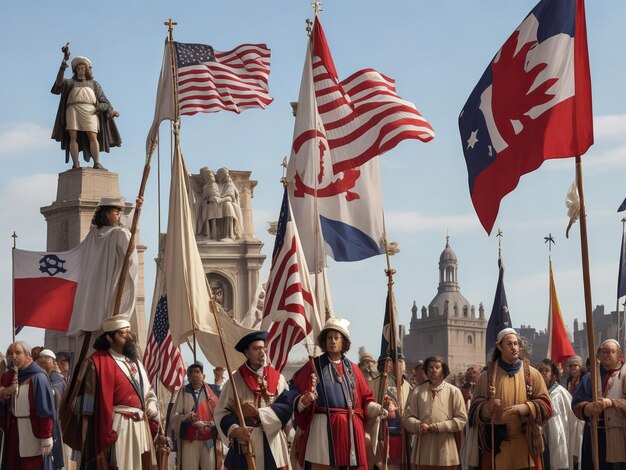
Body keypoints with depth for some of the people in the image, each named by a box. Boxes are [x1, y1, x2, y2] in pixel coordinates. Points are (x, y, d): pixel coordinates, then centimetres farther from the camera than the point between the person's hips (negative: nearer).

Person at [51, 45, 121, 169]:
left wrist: (111, 111, -2)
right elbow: (59, 82, 3)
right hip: (73, 109, 0)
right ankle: (75, 164, -19)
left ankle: (97, 163, -24)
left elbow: (102, 99, 16)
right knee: (73, 136, -14)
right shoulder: (70, 82, 26)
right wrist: (64, 64, -8)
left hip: (90, 110, 0)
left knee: (93, 136, -16)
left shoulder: (94, 84, 27)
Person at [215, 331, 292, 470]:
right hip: (244, 442, -1)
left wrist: (258, 413, -13)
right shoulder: (235, 380, 2)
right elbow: (222, 411, -1)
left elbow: (286, 407, -4)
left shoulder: (277, 378, 6)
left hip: (273, 442, 1)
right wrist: (235, 429, -19)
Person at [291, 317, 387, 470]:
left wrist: (377, 409, -5)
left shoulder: (352, 369, 14)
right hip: (322, 428, -3)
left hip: (349, 429, 3)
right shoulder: (314, 366, 4)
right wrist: (305, 400, -25)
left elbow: (365, 399, 13)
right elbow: (297, 395, -3)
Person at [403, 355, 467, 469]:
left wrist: (440, 426, -11)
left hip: (446, 448, -2)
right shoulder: (419, 391, 10)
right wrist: (418, 425, -12)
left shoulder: (454, 391, 5)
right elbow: (408, 417, 9)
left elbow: (462, 419, 0)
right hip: (424, 448, 2)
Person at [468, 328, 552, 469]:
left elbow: (545, 405, -1)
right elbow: (475, 409, 3)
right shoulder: (487, 377, 5)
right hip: (497, 445, 0)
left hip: (526, 444, 0)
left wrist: (523, 408, -18)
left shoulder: (532, 374, 4)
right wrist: (487, 408, -19)